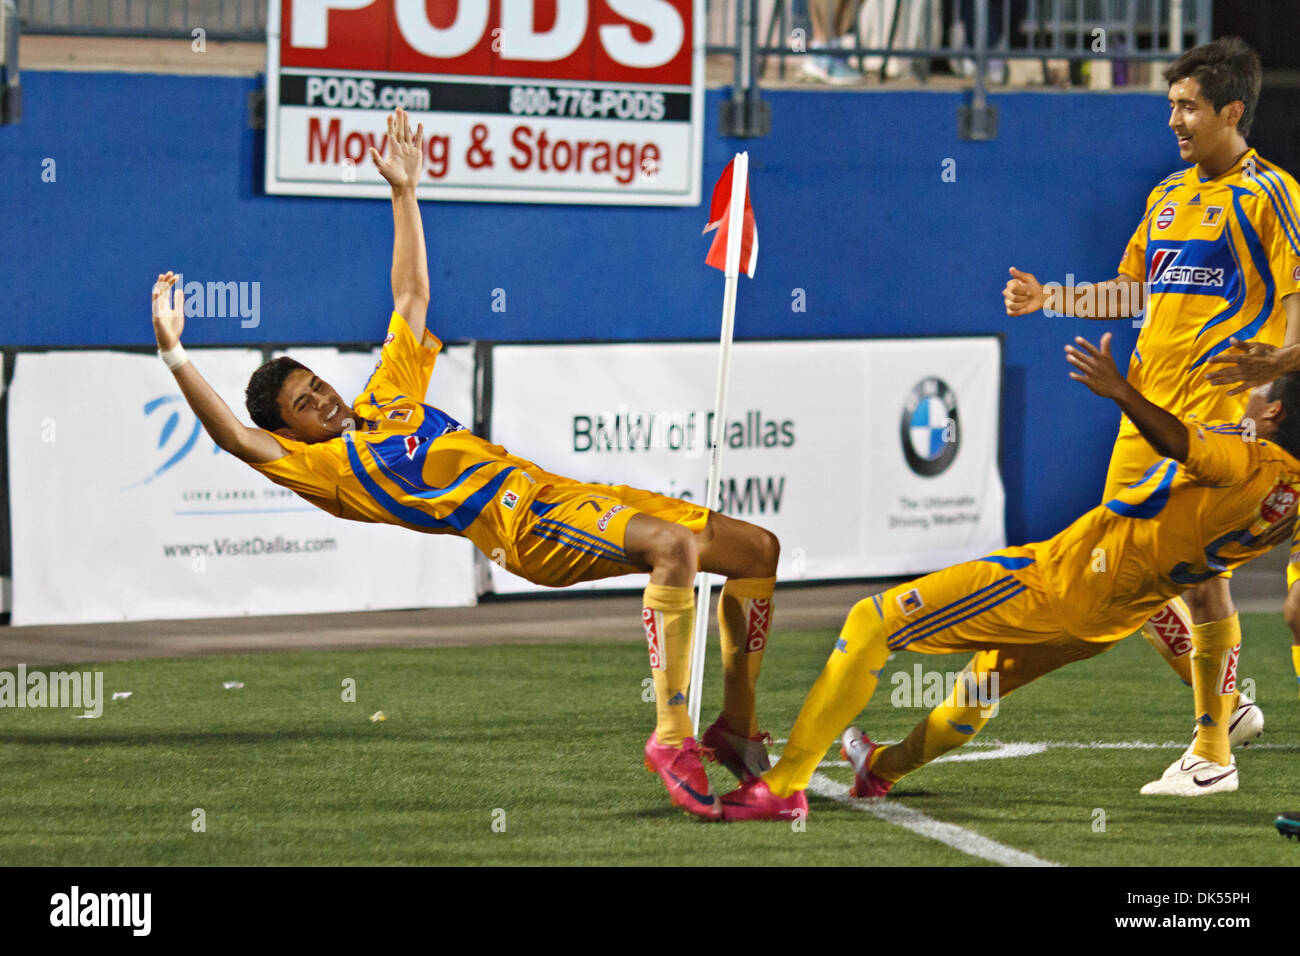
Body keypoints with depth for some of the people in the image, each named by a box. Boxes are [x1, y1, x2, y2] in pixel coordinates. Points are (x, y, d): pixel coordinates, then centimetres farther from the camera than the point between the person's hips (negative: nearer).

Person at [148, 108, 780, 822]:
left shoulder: (389, 393, 21)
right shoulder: (326, 468, -1)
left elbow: (412, 292, 29)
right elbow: (236, 438, -15)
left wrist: (404, 191, 27)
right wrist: (174, 355, -20)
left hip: (560, 491, 9)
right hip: (526, 529, -9)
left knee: (757, 548, 3)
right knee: (673, 545, -36)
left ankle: (735, 726, 8)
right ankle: (670, 737, -37)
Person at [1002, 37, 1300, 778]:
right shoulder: (1169, 194, 18)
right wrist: (1047, 299, 21)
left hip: (1218, 407, -8)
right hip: (1149, 405, 8)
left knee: (1198, 565, -10)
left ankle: (1214, 749, -1)